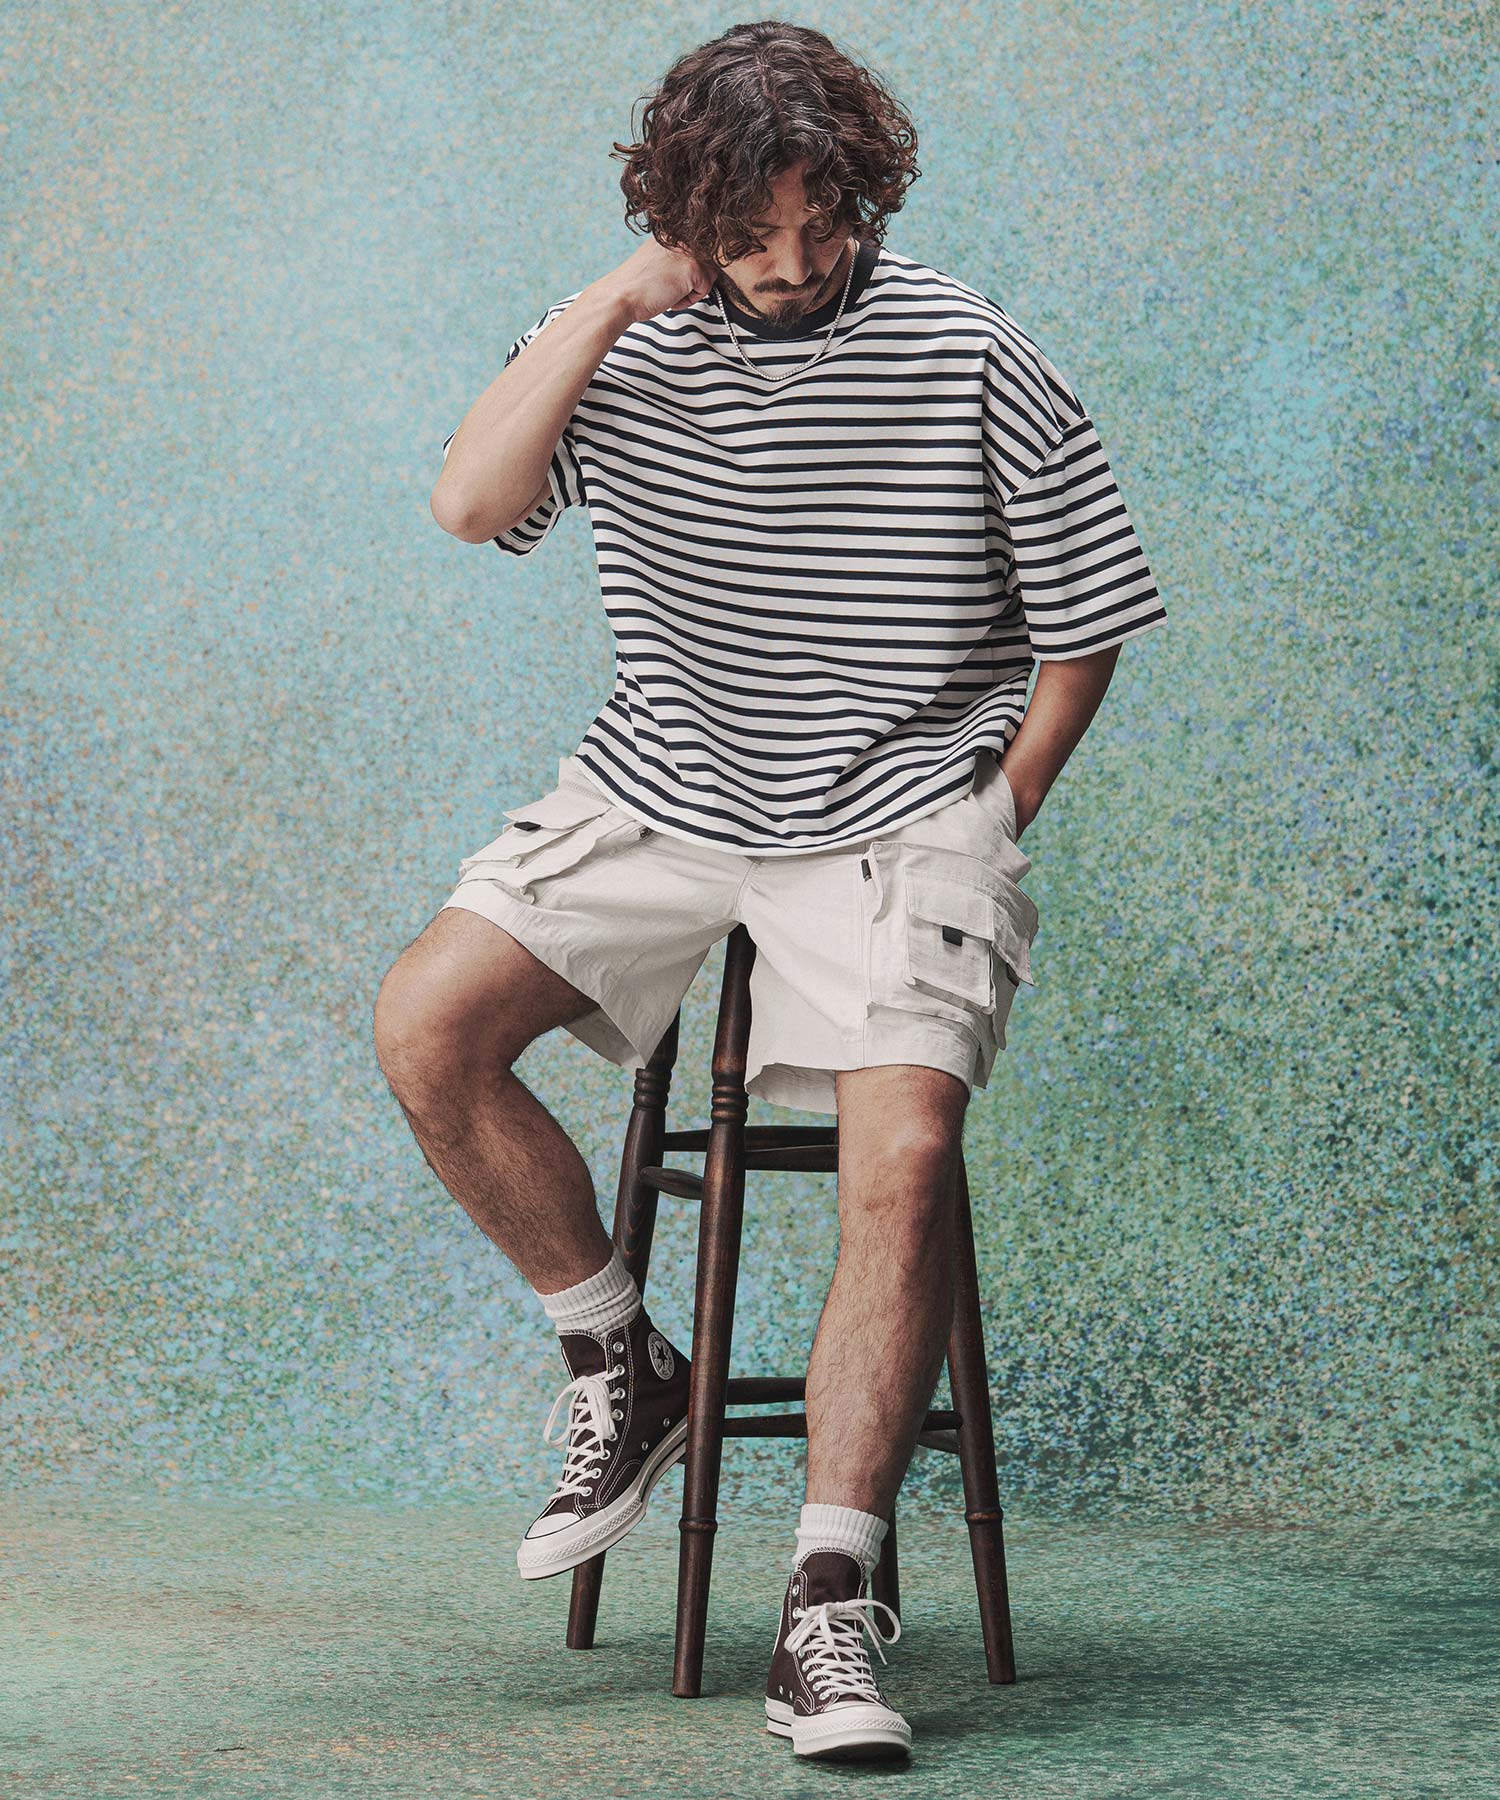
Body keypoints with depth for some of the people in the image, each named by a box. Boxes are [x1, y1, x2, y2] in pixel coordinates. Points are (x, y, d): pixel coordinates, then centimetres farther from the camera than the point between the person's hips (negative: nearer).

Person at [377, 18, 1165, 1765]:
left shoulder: (972, 359, -5)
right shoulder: (624, 343, 2)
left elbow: (1082, 628, 3)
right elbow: (469, 501, -14)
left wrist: (977, 836, -1)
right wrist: (620, 295, -15)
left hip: (903, 811, -3)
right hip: (661, 790, 3)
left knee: (901, 1155, -26)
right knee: (425, 1023, -16)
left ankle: (830, 1606, -18)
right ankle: (621, 1367, 6)